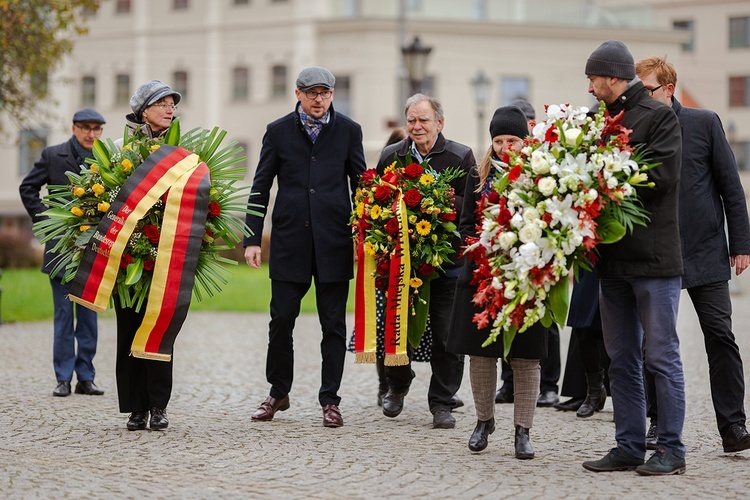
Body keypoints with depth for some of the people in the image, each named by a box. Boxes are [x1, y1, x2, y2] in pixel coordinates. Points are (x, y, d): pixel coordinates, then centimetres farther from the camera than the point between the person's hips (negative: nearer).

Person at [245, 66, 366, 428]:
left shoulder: (348, 131, 6)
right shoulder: (278, 132, 6)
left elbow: (360, 183, 9)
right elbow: (260, 188, 6)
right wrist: (252, 240, 0)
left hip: (334, 243, 0)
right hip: (289, 241, 0)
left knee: (334, 325, 3)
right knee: (281, 321, 3)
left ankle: (330, 400, 12)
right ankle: (278, 392, 20)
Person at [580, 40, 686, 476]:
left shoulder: (660, 117, -6)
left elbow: (662, 175, -17)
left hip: (653, 258, -7)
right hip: (614, 259, 7)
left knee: (662, 357, -3)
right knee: (622, 361, 11)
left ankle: (671, 449, 3)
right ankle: (629, 447, 17)